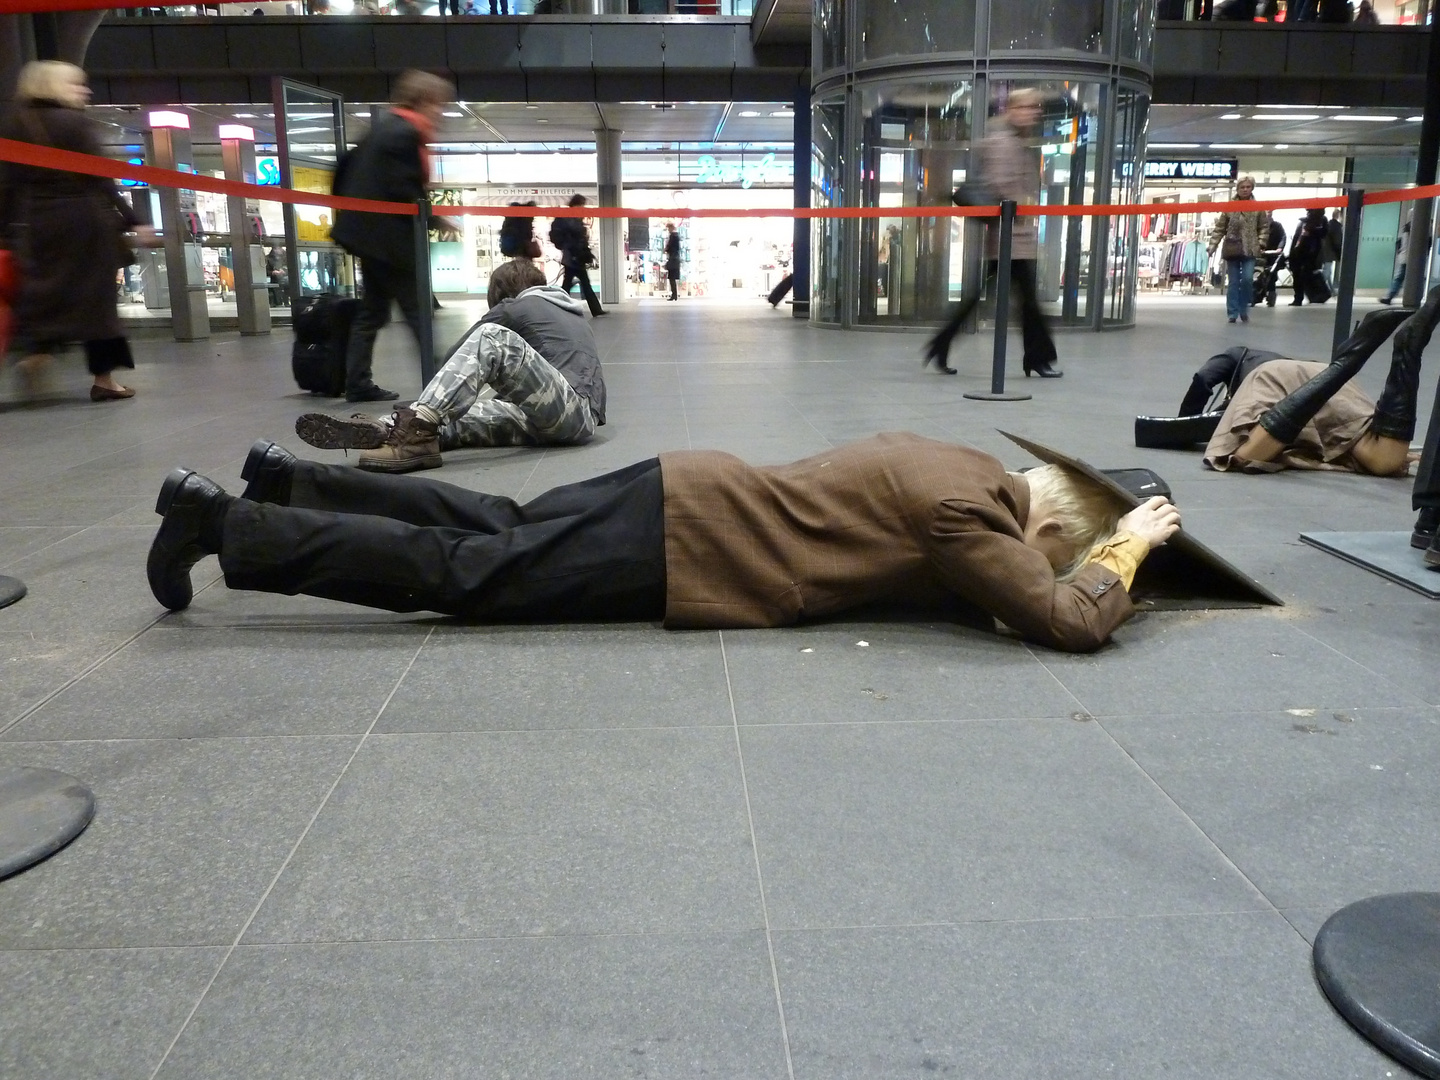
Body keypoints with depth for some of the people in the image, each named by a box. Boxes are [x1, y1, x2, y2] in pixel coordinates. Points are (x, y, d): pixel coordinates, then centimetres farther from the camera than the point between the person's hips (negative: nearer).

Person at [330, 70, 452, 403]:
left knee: (372, 309, 12)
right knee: (418, 311, -6)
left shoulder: (384, 123, 14)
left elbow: (347, 164, 19)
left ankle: (358, 383, 14)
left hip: (368, 230, 10)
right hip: (388, 235, -10)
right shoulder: (405, 134, -16)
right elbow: (404, 191, -23)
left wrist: (347, 210, 25)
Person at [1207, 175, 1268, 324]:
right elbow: (1219, 228, 4)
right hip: (1232, 249, 0)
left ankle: (1244, 310, 7)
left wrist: (1262, 242, -5)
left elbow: (1264, 227, 8)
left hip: (1250, 250, 0)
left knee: (1247, 279, -11)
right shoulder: (1229, 207, 4)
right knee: (1233, 282, 3)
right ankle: (1232, 313, 9)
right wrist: (1212, 245, -4)